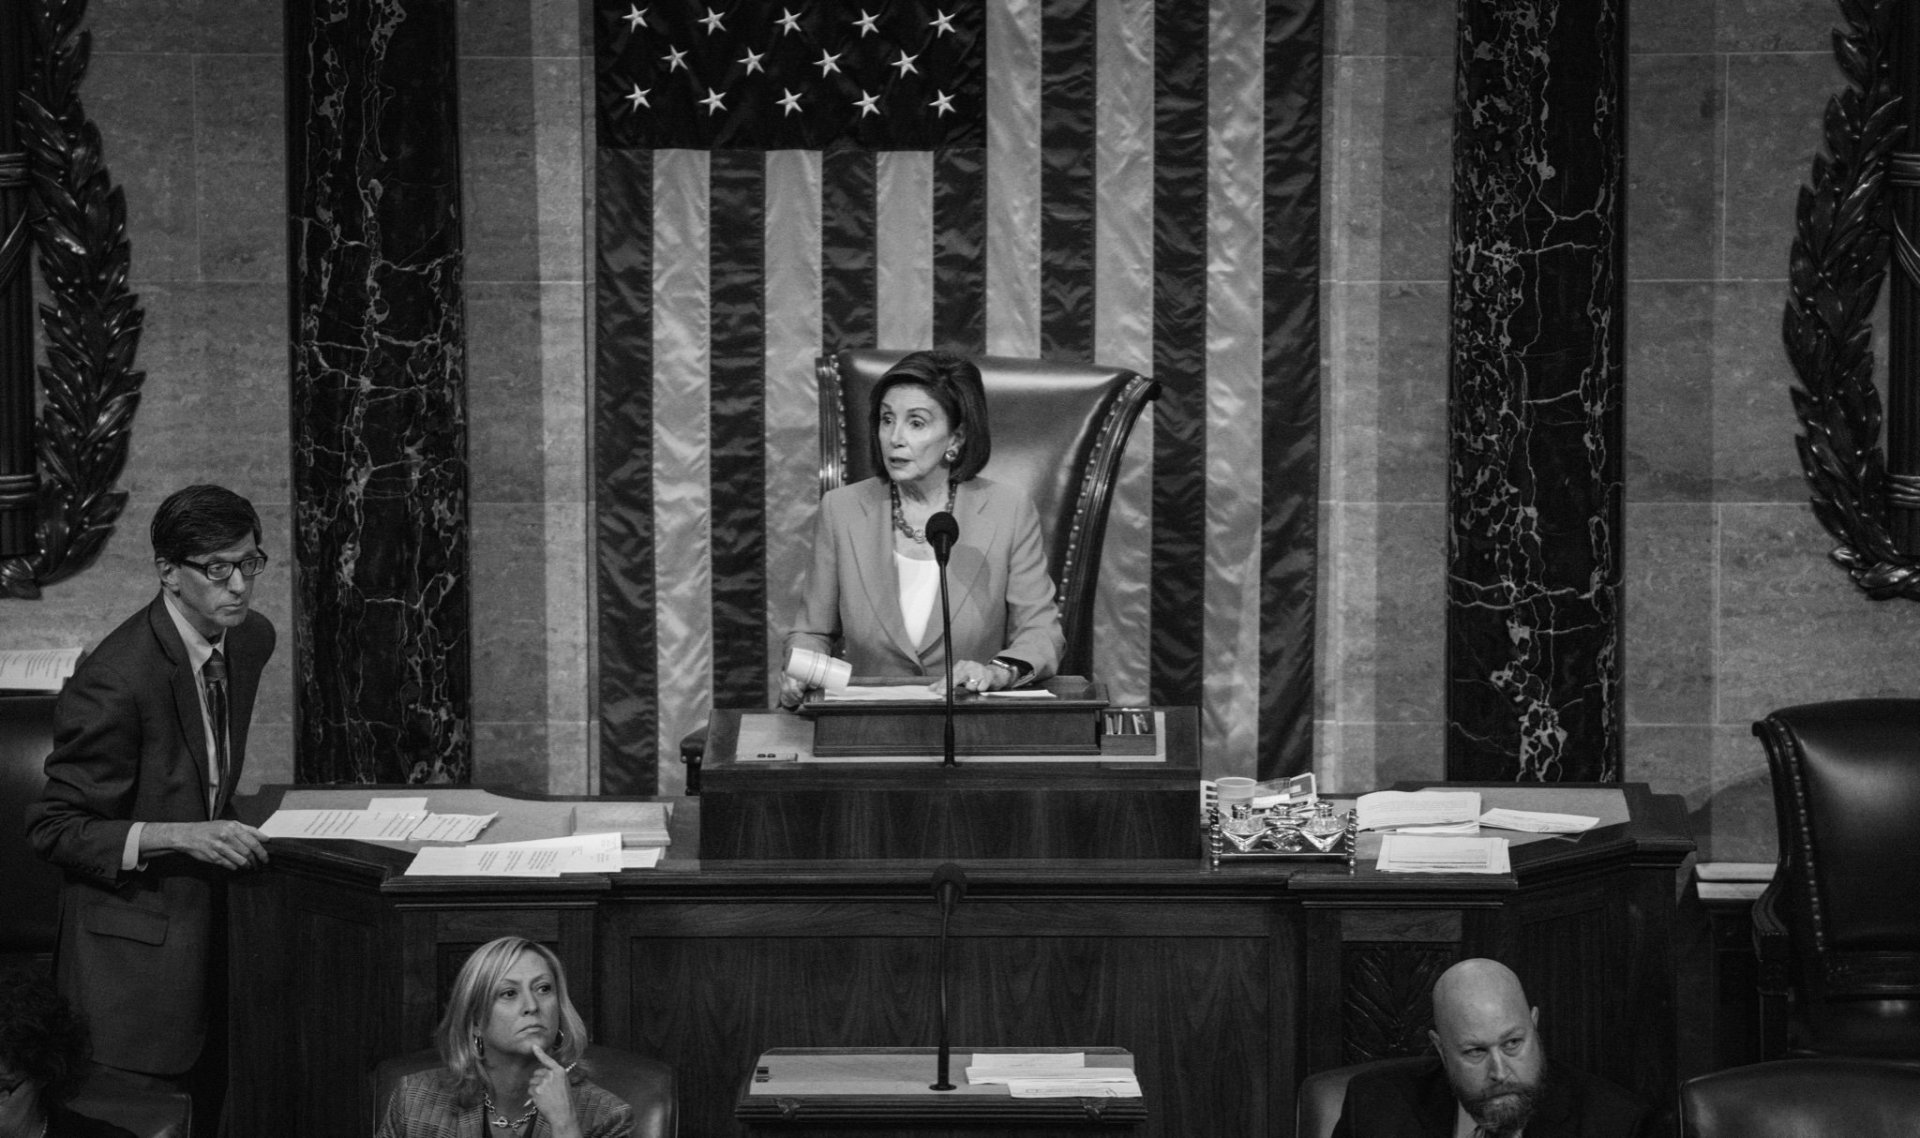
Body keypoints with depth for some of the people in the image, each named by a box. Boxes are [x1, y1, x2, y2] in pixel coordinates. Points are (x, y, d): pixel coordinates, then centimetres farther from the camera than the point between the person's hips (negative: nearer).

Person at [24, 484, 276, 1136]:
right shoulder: (116, 680, -22)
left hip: (212, 924, 7)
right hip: (136, 949, -7)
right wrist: (179, 836, -25)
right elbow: (54, 829, -16)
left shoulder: (252, 640, 3)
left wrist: (221, 822, 5)